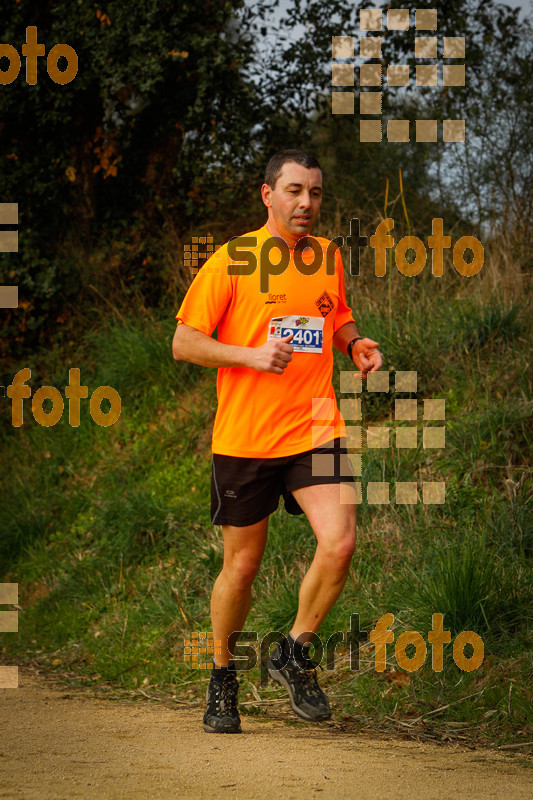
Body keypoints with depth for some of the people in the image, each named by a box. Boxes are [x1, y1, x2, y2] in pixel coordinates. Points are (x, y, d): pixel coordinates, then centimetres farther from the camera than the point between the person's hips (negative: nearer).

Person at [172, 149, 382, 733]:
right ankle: (222, 679, 29)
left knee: (339, 543, -18)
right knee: (241, 565, 6)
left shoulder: (328, 257, 9)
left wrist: (356, 344, 5)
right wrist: (251, 355, -18)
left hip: (314, 430, 3)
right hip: (244, 437, -3)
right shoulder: (231, 260, -5)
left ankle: (294, 653, 6)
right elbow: (183, 342, -5)